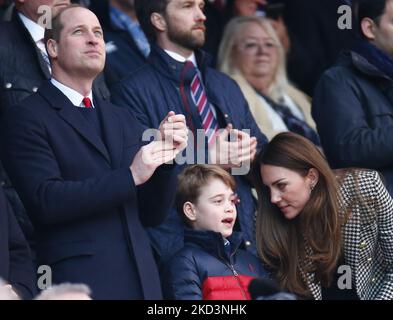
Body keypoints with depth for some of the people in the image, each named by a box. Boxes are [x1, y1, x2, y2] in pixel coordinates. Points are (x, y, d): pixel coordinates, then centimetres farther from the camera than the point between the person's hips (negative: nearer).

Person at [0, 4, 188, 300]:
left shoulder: (123, 120, 18)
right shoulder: (26, 118, -1)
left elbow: (152, 215, 16)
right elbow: (46, 201, -14)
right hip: (78, 280, -5)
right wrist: (130, 176, -17)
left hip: (141, 279, 5)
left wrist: (165, 157, -2)